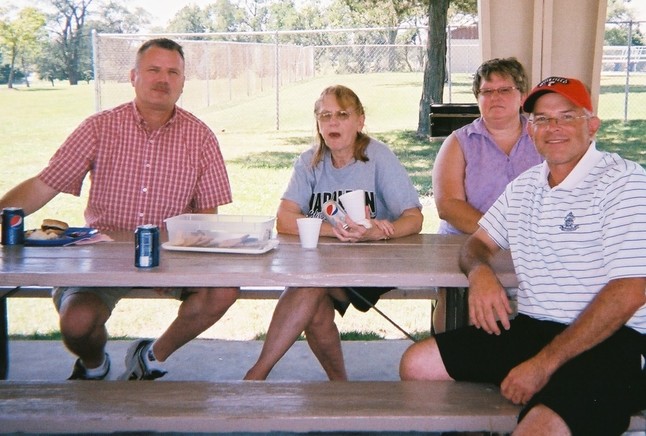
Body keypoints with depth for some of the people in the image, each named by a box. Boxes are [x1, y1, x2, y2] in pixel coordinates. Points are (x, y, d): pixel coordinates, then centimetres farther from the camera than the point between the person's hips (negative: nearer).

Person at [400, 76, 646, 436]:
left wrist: (544, 363, -19)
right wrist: (480, 270, -5)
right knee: (417, 364, 2)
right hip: (530, 329, 8)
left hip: (608, 341, -7)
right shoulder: (525, 186, 15)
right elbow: (479, 242, 24)